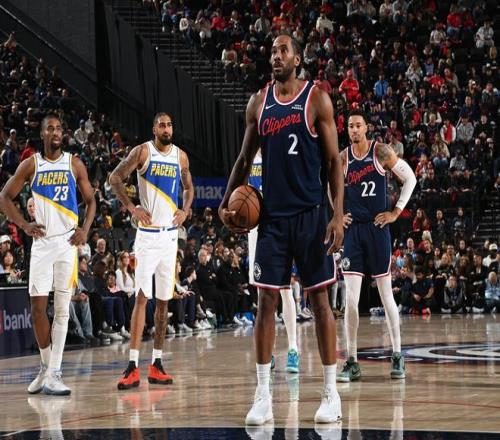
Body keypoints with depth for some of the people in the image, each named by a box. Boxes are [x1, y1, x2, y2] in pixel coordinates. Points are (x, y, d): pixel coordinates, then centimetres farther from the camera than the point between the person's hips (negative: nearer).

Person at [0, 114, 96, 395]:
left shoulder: (75, 164, 5)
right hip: (41, 242, 1)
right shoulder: (31, 166, 5)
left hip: (67, 242, -1)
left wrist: (85, 230, -6)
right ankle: (46, 365, 16)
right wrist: (24, 224, -5)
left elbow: (90, 200, 10)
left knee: (62, 309, -2)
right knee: (38, 307, -2)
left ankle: (53, 374, -2)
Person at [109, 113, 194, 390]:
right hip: (148, 232, -5)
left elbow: (188, 188, 22)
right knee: (142, 297, -12)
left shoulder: (181, 156, 9)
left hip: (170, 233, 5)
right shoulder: (143, 151, -5)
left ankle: (157, 364, 14)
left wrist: (185, 211, 4)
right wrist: (131, 207, -11)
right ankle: (133, 367, -15)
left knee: (164, 300, 8)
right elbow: (115, 178, -3)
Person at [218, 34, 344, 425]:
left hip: (310, 214, -4)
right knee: (267, 299, 1)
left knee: (320, 299, 1)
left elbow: (334, 161, -5)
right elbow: (245, 159, 16)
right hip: (272, 216, 4)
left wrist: (338, 214, -14)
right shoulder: (259, 103, 8)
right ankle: (263, 395, 5)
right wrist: (227, 203, 4)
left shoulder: (316, 99, -4)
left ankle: (332, 392, 8)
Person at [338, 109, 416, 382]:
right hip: (352, 229, 2)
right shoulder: (341, 159, 4)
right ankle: (351, 362, 0)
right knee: (350, 297, -4)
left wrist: (396, 212, -4)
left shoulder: (381, 152, -4)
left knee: (386, 294, 3)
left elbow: (410, 178, 0)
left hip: (377, 228, -2)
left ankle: (397, 357, 14)